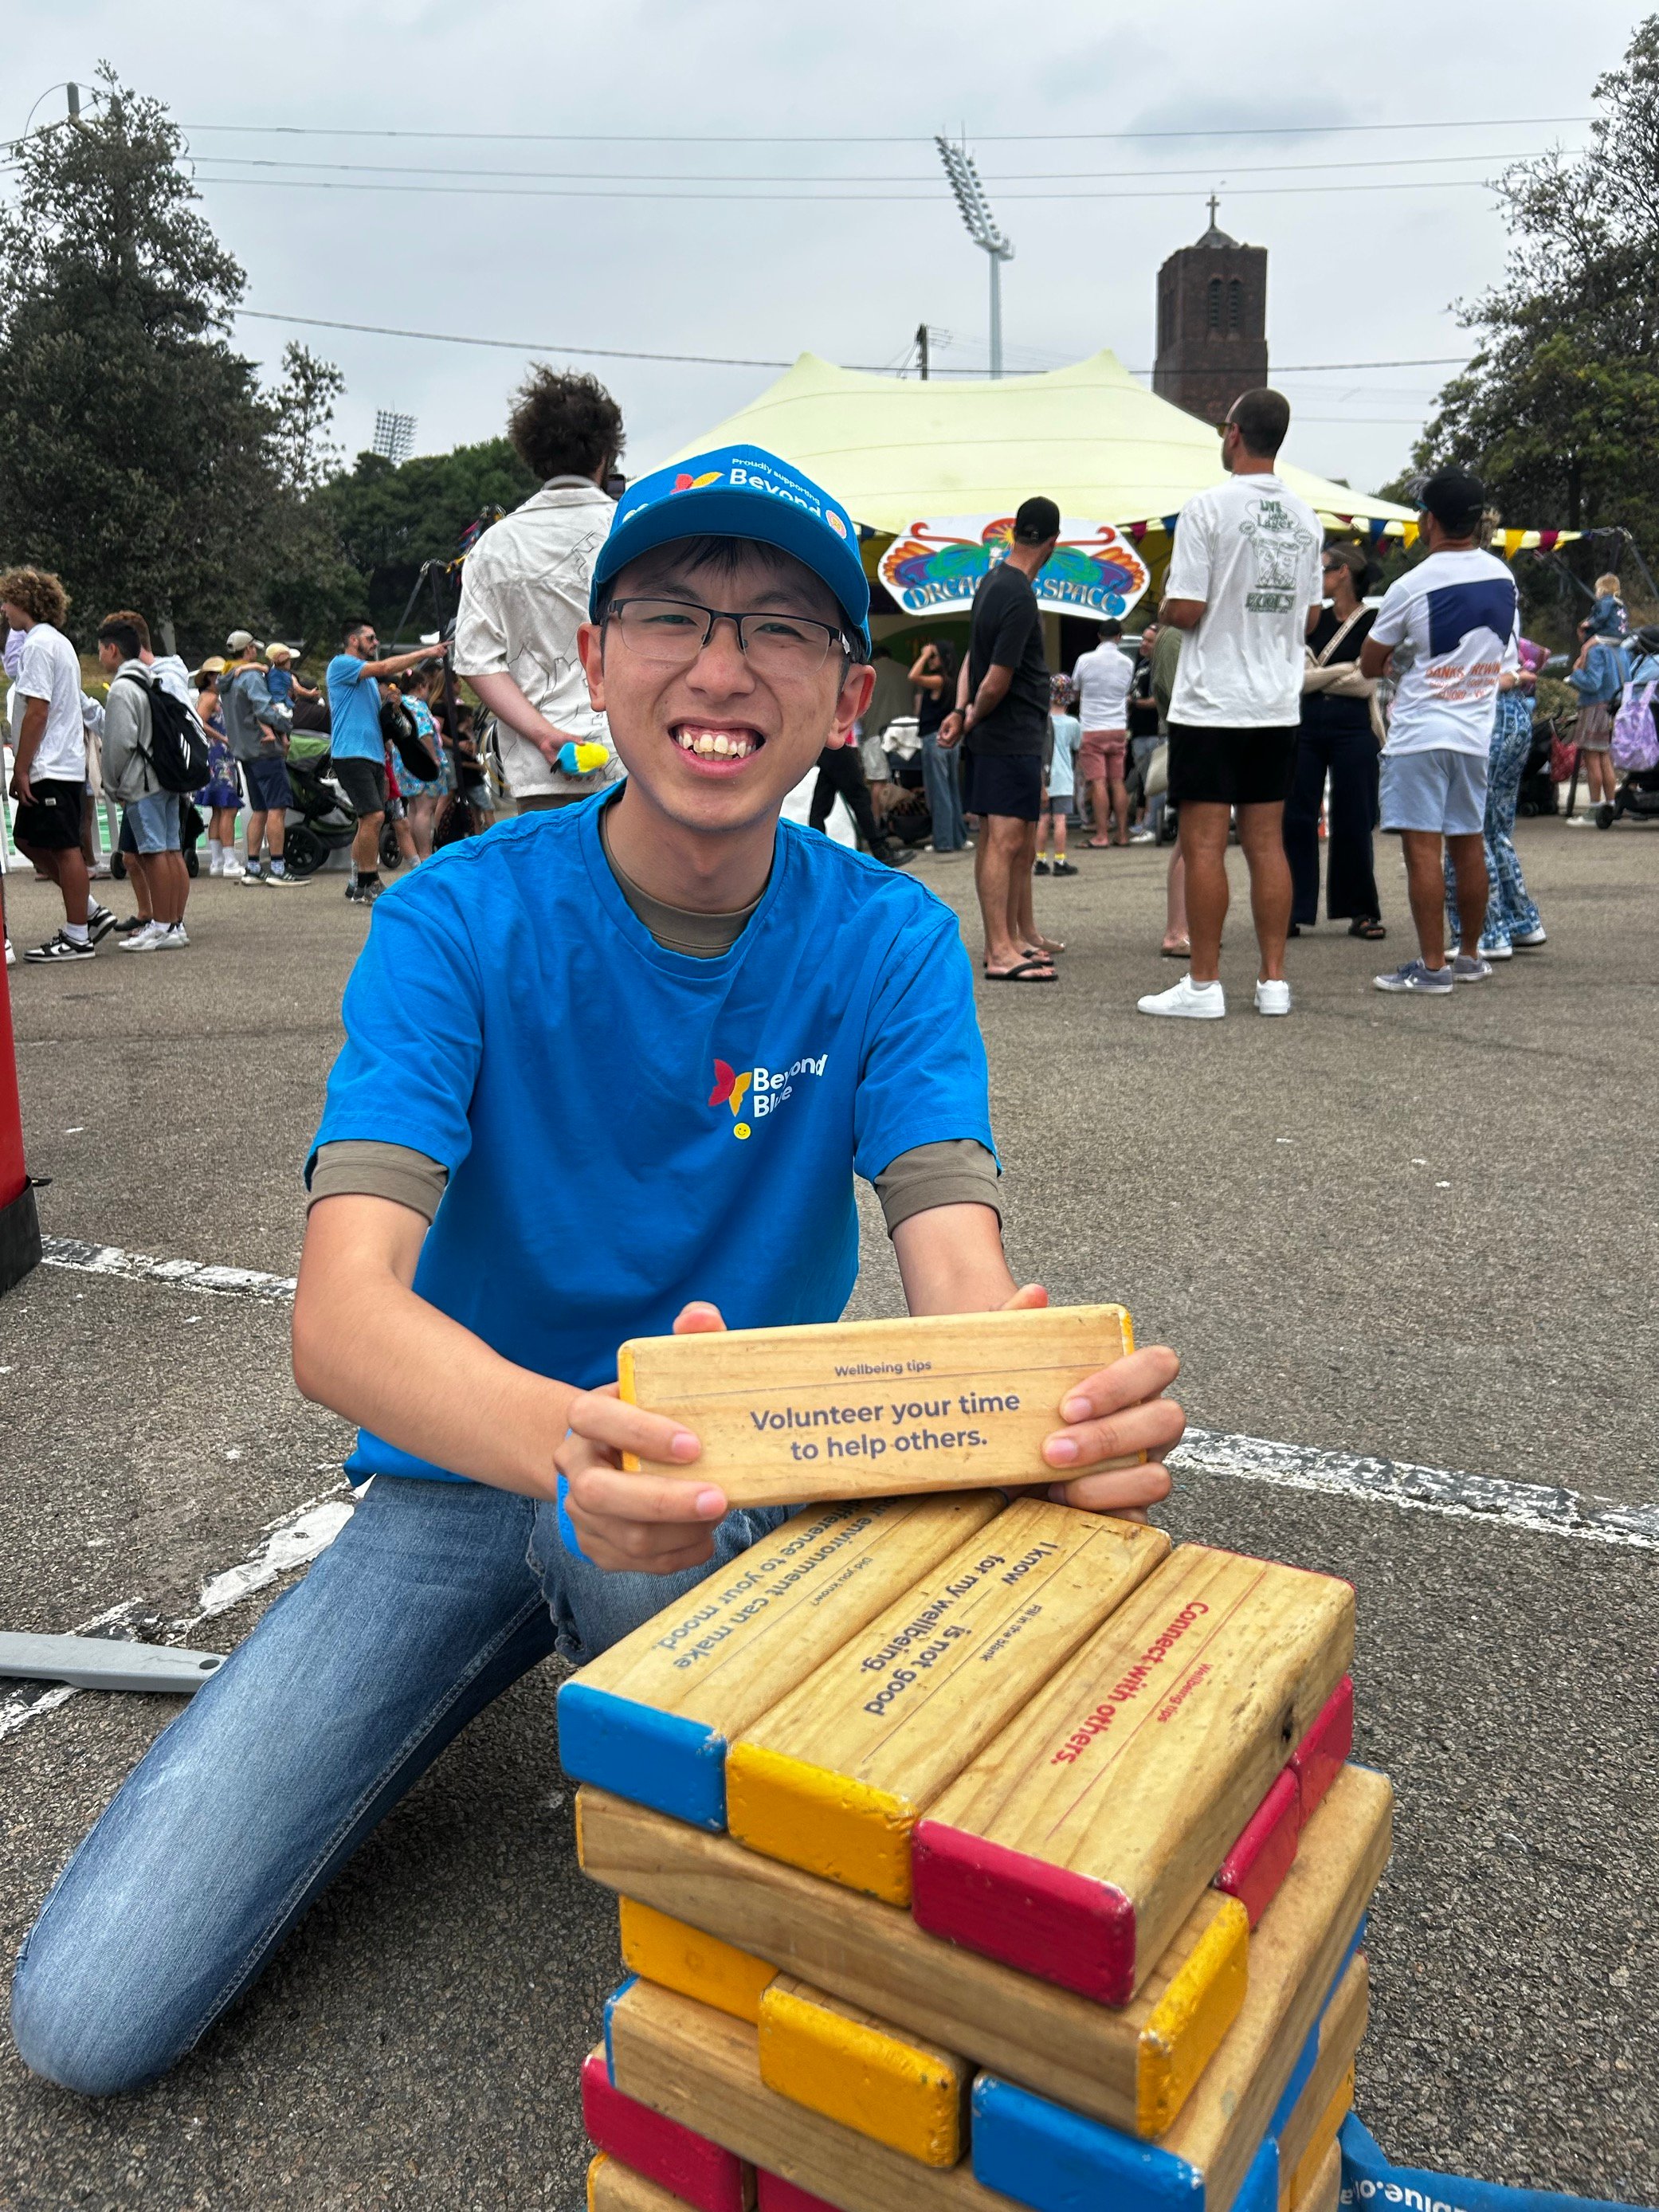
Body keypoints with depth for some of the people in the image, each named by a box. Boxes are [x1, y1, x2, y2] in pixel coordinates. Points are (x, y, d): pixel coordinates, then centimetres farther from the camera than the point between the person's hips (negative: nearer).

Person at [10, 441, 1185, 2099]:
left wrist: (1058, 1401, -47)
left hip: (742, 1476, 0)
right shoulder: (457, 923, -15)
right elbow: (340, 1312, -27)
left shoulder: (888, 941, -9)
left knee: (656, 1515, -39)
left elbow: (958, 1262, -22)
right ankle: (516, 1646, 15)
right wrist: (559, 1438, -51)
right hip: (466, 1469, 1)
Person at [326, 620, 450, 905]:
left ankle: (357, 885, 15)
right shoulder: (341, 664, -4)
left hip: (373, 755, 10)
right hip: (352, 754, -10)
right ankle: (367, 885, -15)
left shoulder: (367, 675, 25)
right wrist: (426, 653, -18)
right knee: (374, 816, -18)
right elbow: (384, 667, -17)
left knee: (368, 821, 9)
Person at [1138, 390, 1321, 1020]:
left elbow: (1186, 610, -13)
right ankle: (1273, 979, 11)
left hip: (1211, 704, -6)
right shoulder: (1305, 518, 10)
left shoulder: (1208, 507, -10)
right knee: (1266, 841, 9)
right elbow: (1310, 616, 16)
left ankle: (1203, 984, 0)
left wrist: (1161, 609, 8)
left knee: (1203, 844, -2)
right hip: (1278, 705, 6)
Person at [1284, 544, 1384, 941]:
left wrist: (1316, 677, -5)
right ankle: (1296, 910, 6)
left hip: (1352, 727, -4)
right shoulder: (1313, 618, 13)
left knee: (1353, 821, 0)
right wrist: (1342, 671, -4)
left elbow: (1366, 683, -9)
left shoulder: (1374, 621, -1)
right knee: (1296, 818, 0)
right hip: (1306, 725, 4)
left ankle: (1361, 911, 11)